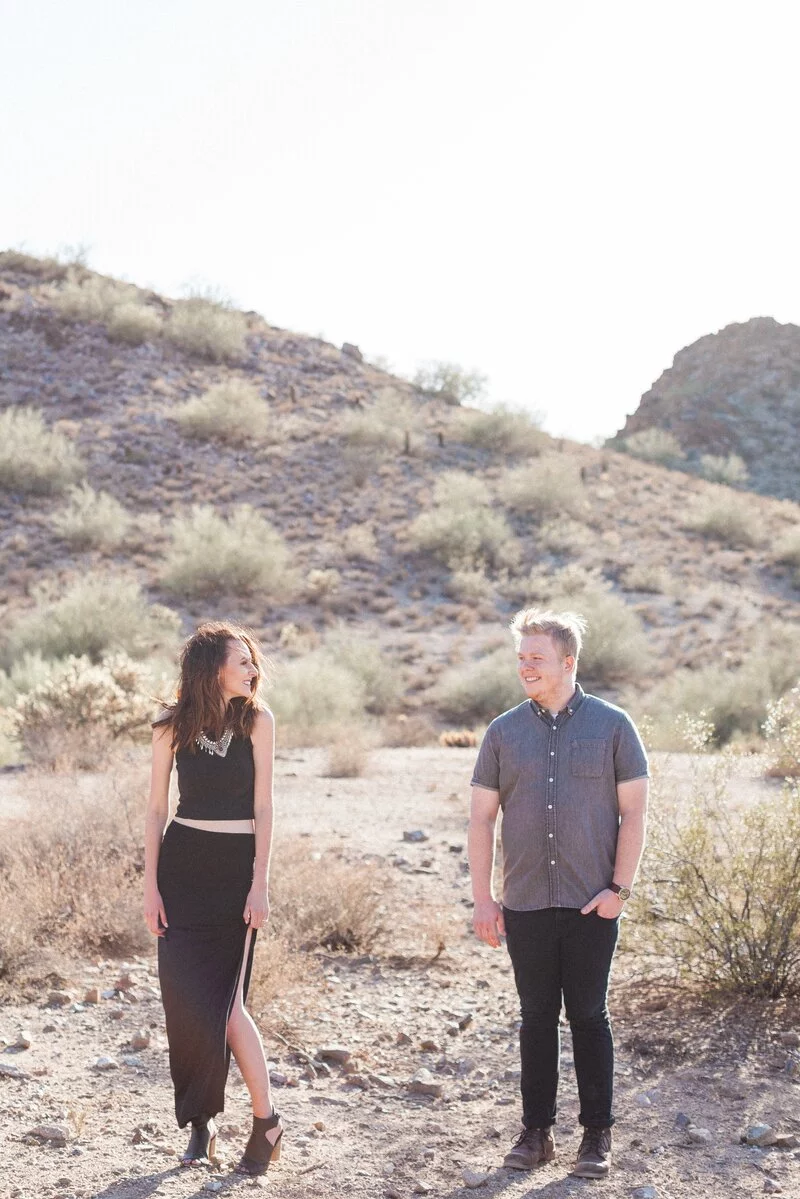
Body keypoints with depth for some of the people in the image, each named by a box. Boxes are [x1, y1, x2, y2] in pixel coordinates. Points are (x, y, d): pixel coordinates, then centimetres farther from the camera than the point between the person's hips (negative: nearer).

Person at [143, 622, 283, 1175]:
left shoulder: (257, 720, -2)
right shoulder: (173, 726, 1)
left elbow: (263, 807, -3)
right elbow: (157, 808, 5)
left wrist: (260, 884, -8)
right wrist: (151, 884, 1)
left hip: (237, 865, -2)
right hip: (182, 864, 2)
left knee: (223, 999, -7)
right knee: (183, 996, 2)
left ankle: (267, 1119, 8)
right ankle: (201, 1124, 19)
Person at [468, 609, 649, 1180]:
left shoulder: (612, 725, -1)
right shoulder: (504, 732, 6)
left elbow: (634, 810, -1)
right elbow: (481, 817, 7)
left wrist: (620, 887, -8)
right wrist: (482, 899, 1)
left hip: (592, 903, -2)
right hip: (525, 903, 2)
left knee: (589, 1017, 4)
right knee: (536, 1018, 9)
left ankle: (598, 1135, 15)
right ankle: (536, 1131, 19)